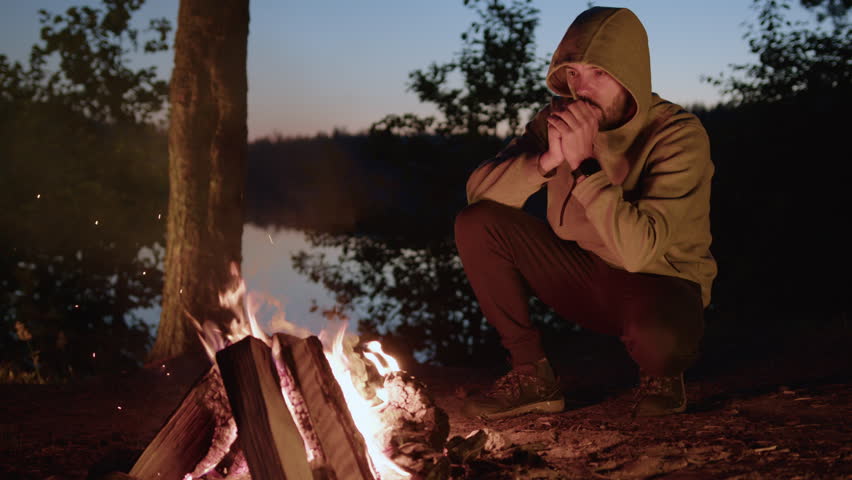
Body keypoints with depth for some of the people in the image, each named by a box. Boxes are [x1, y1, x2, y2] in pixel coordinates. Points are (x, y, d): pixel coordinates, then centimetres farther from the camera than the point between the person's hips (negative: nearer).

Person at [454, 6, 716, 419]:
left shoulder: (679, 136, -21)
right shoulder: (563, 117, -5)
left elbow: (638, 250, -31)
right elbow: (480, 192, -12)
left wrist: (584, 163, -34)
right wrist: (548, 159, -28)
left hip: (659, 286, -5)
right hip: (584, 275, 5)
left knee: (658, 337, -41)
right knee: (476, 224, -14)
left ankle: (662, 376, 1)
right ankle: (532, 376, -2)